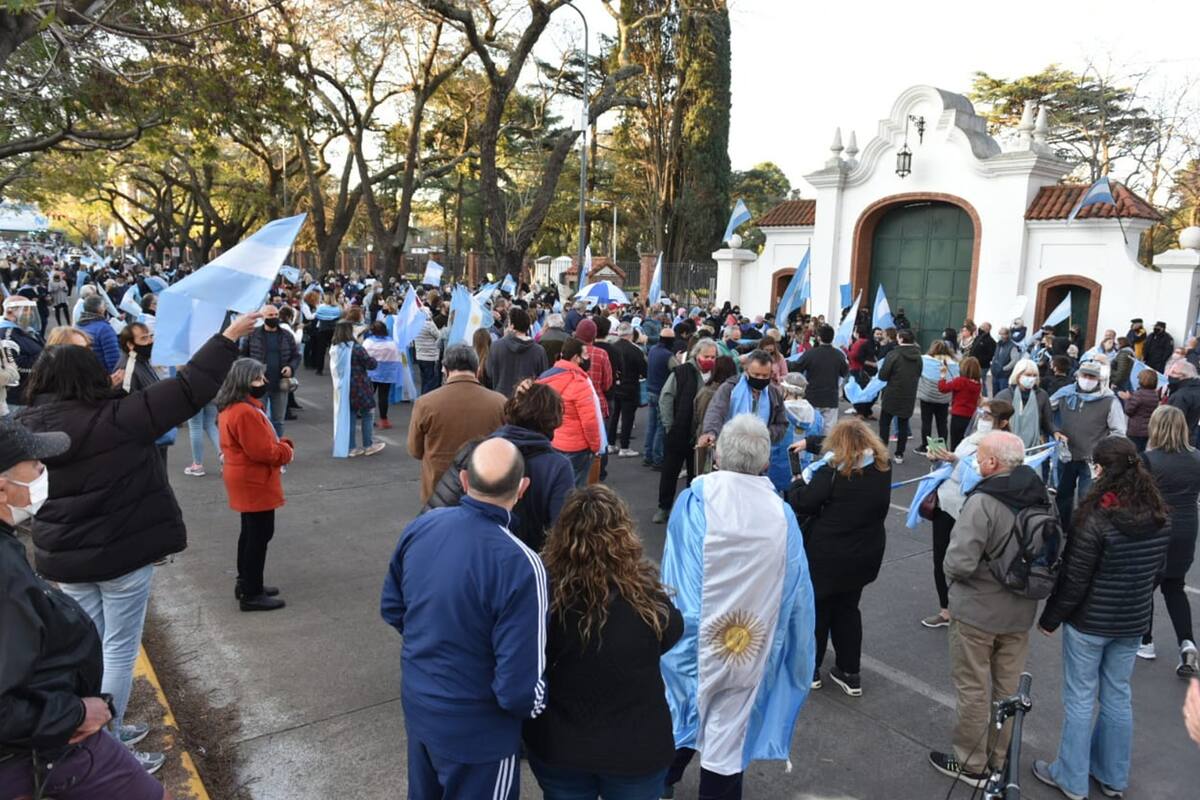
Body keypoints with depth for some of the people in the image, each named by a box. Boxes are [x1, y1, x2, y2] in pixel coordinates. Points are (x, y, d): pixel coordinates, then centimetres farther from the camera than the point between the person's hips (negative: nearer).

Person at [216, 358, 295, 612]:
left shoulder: (231, 408, 10)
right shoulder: (245, 413, -25)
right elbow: (264, 451, -26)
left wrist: (280, 445, 1)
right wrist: (287, 450, -9)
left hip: (247, 480, 11)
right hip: (254, 482, -11)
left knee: (251, 533, 20)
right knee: (260, 535, -2)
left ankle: (246, 583, 31)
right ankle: (251, 594, 6)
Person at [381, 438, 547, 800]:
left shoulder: (420, 527, -12)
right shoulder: (519, 564, -31)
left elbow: (392, 608, 5)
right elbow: (520, 689, -27)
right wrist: (536, 708, -5)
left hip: (417, 707, 6)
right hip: (476, 731, -5)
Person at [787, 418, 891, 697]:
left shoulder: (833, 472, -21)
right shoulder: (883, 469, -1)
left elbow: (801, 503, -22)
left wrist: (799, 483, 0)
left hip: (828, 554, -5)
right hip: (864, 555, 5)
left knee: (817, 608, 14)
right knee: (847, 609, 20)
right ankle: (850, 673, 26)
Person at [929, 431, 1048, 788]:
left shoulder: (982, 502, -27)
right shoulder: (1042, 497, -4)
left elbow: (959, 563, -29)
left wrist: (949, 570, -7)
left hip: (976, 612, -7)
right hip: (1020, 612, 7)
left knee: (973, 689, 10)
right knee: (1007, 687, 21)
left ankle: (971, 764, 25)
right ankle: (998, 757, 38)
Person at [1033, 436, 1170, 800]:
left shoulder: (1096, 519, -24)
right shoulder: (1159, 518, -4)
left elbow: (1074, 580, -19)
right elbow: (1156, 571, 8)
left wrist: (1050, 618, -5)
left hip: (1089, 623, -6)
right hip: (1133, 623, 6)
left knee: (1080, 700, 9)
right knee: (1118, 697, 19)